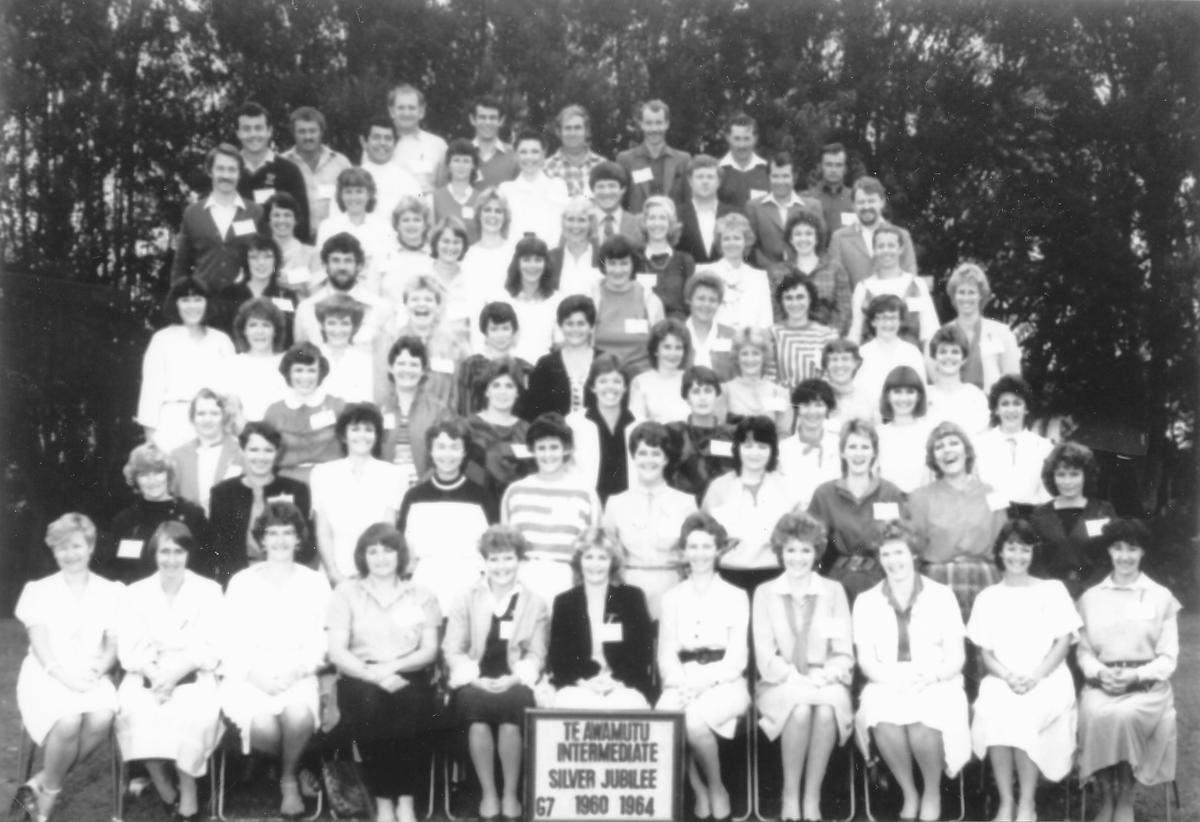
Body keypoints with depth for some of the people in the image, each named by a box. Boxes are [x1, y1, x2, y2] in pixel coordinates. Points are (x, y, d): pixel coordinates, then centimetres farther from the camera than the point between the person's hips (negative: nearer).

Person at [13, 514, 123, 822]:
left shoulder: (110, 592, 11)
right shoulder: (39, 591, 7)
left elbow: (113, 646, 5)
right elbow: (40, 644, -3)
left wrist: (96, 672, -15)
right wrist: (65, 676, -19)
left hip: (90, 678, 2)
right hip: (46, 677, -2)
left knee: (101, 718, -32)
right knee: (68, 721, -34)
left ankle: (40, 784, -15)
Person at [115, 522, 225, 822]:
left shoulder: (209, 590, 7)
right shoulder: (135, 593, 12)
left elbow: (211, 648, -1)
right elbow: (128, 649, 3)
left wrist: (178, 671, -19)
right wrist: (154, 673, -18)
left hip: (193, 677, -1)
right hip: (147, 677, 1)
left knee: (196, 711, -33)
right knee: (135, 711, -31)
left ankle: (187, 794, -19)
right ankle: (164, 788, -16)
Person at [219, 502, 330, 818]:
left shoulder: (315, 583, 7)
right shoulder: (241, 582, 6)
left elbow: (318, 643, 4)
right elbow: (230, 642, 2)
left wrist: (295, 671, -14)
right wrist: (254, 673, -14)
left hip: (296, 676, 1)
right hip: (249, 676, 0)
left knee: (299, 716, -33)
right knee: (263, 726, -31)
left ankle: (289, 777, -2)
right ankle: (270, 767, 7)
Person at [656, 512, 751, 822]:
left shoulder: (735, 597, 7)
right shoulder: (672, 598, 15)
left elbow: (737, 657, 0)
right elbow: (666, 653, 9)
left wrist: (702, 682, -16)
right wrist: (681, 684, -12)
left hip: (724, 683, -2)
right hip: (682, 682, 2)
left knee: (694, 720, -34)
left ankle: (717, 790, -8)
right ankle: (698, 792, -13)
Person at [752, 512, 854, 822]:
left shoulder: (833, 591, 10)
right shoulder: (764, 593, 8)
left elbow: (844, 654, 5)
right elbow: (766, 658, 0)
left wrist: (822, 678, -14)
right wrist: (797, 678, -16)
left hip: (826, 684, 1)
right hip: (780, 685, -1)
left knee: (827, 707, -35)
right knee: (800, 706, -35)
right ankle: (790, 797, -20)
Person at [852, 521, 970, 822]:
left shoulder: (941, 596, 4)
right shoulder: (866, 602, 8)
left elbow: (956, 657, 2)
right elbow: (866, 661, 4)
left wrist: (931, 676, -18)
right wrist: (894, 679, -16)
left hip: (936, 686, -1)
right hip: (887, 686, 1)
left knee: (923, 724, -34)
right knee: (885, 723, -33)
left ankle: (932, 792, -5)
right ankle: (909, 794, -9)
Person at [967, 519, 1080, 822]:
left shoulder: (1052, 590, 9)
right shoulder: (987, 597, 13)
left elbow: (1064, 641, 1)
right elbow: (984, 651, 9)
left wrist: (1035, 676, -13)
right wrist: (1008, 677, -12)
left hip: (1047, 680, -1)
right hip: (1001, 681, 2)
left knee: (1026, 716, -33)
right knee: (991, 711, -32)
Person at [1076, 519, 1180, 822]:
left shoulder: (1161, 597, 7)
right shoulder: (1090, 598, 13)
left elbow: (1168, 658, 4)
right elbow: (1083, 651, 10)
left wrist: (1136, 676, -13)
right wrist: (1100, 672, -11)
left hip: (1147, 684, -1)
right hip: (1102, 682, 1)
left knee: (1125, 715, -34)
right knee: (1095, 714, -33)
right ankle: (1107, 794, -14)